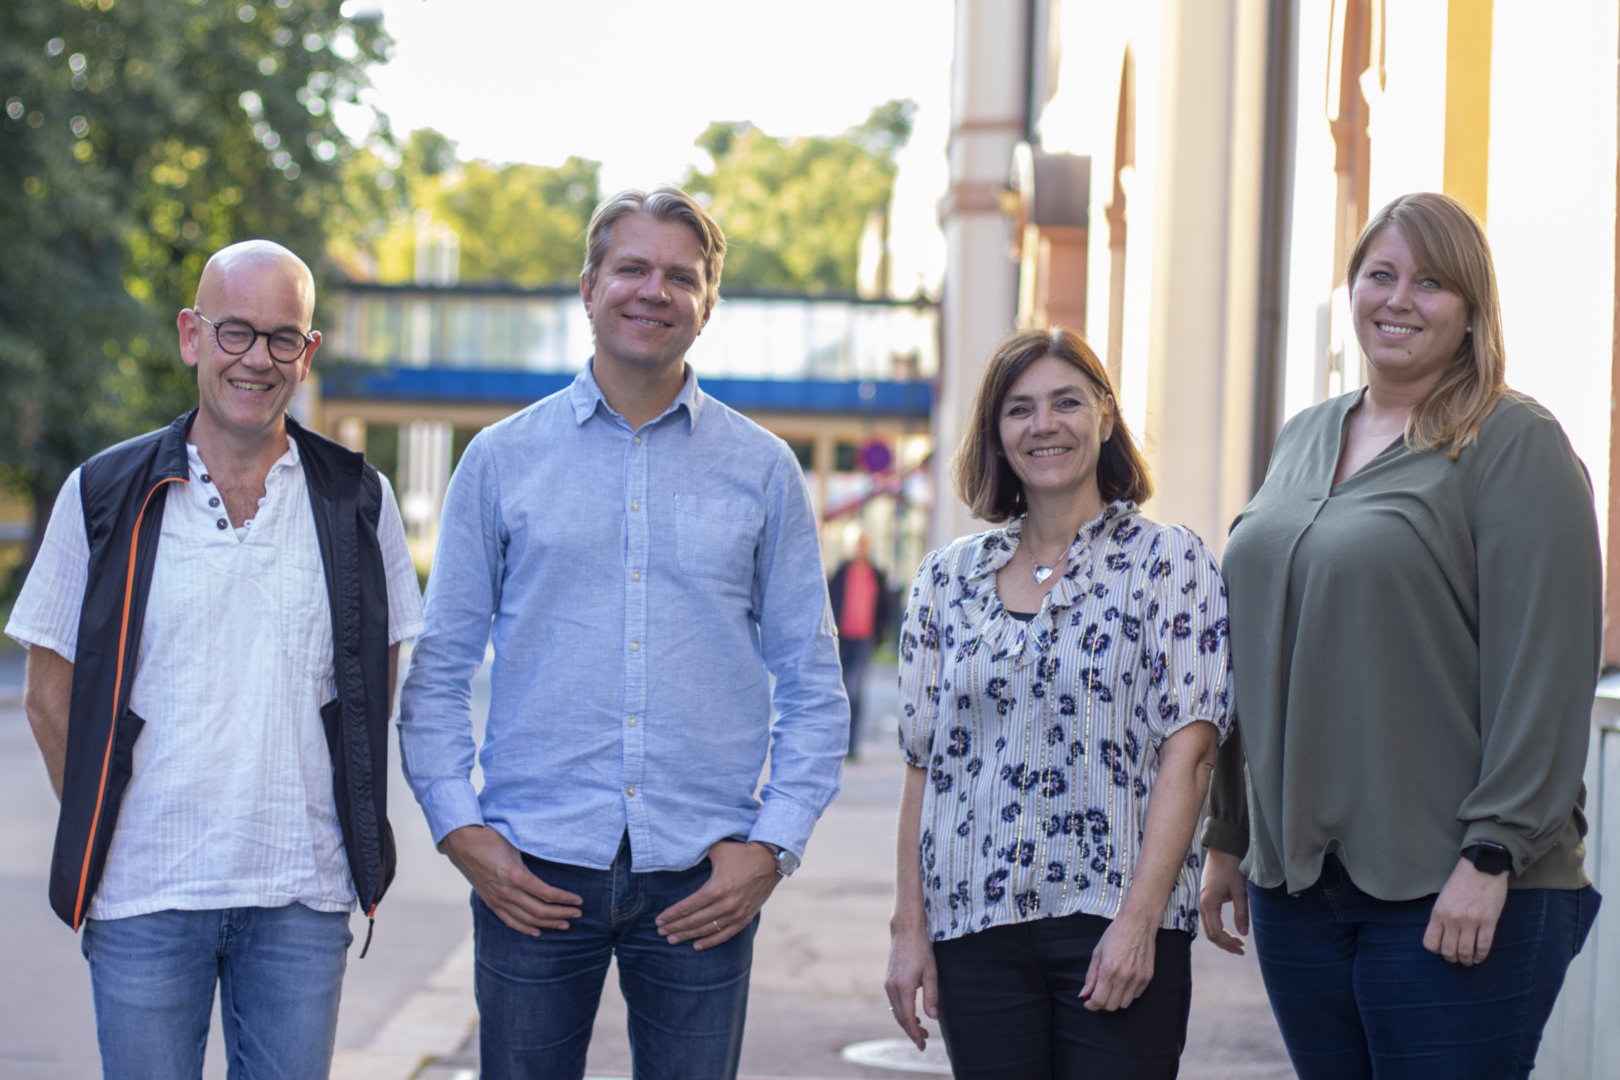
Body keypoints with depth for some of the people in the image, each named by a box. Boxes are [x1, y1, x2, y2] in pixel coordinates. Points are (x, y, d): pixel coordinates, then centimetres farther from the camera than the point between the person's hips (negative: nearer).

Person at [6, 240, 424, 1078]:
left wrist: (351, 835, 7)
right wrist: (102, 830, 3)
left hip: (302, 893, 1)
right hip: (144, 894, -1)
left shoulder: (357, 502, 4)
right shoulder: (105, 497, 1)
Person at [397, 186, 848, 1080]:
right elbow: (437, 669, 8)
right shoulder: (502, 458, 6)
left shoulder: (763, 469, 7)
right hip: (533, 872, 0)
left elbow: (812, 687, 8)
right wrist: (459, 827, -3)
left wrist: (774, 845, -2)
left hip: (702, 882, 0)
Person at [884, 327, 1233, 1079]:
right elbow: (924, 764, 11)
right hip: (977, 925, 3)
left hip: (1117, 924, -3)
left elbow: (1187, 750, -7)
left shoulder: (1169, 562, 1)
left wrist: (1139, 917, -14)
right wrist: (909, 927, 4)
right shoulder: (949, 579, 11)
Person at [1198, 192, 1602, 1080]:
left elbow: (1544, 668, -12)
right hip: (1295, 875, 6)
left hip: (1447, 893, -6)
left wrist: (1491, 856, -17)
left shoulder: (1514, 444, -5)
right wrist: (1226, 836, 17)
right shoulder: (1302, 439, 16)